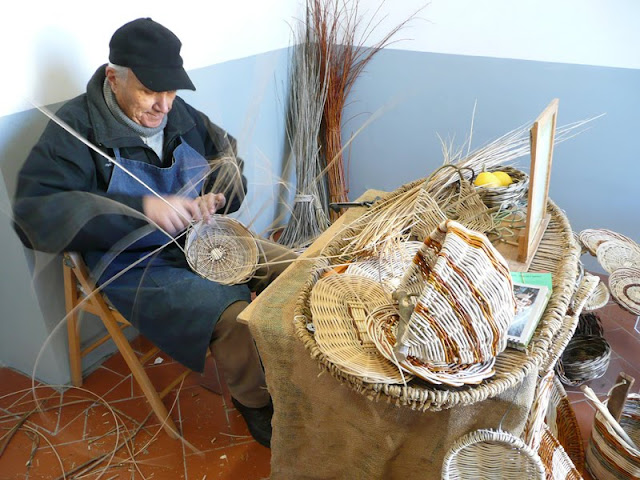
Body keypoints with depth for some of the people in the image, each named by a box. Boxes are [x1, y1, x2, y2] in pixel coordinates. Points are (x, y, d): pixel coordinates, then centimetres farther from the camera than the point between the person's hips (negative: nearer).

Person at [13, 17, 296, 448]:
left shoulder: (181, 115, 4)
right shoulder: (77, 127, -12)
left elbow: (232, 166, 18)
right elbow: (35, 214, -23)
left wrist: (216, 197, -7)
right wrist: (142, 209, -32)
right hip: (138, 268, -6)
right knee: (237, 318, -29)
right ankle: (254, 400, 5)